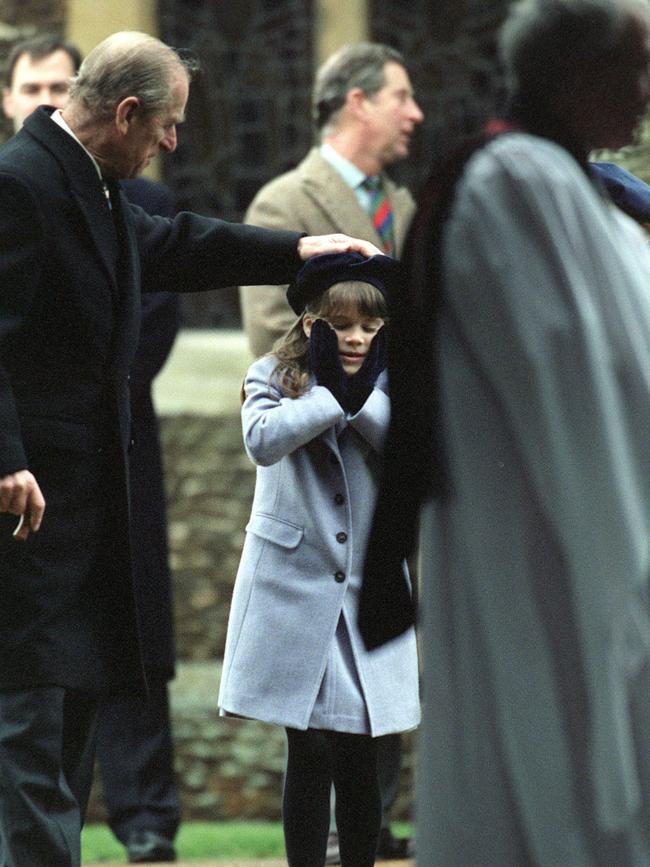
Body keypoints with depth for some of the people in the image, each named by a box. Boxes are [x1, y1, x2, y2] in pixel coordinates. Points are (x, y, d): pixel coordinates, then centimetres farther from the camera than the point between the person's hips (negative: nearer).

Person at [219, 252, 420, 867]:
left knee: (358, 758, 1)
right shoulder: (273, 378, 1)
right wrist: (333, 395, -17)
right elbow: (262, 440, -19)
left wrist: (363, 395, -16)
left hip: (367, 586, 2)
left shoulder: (389, 385, 8)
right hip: (295, 586, -2)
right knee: (308, 757, -2)